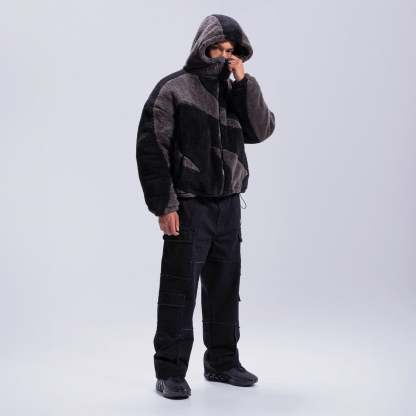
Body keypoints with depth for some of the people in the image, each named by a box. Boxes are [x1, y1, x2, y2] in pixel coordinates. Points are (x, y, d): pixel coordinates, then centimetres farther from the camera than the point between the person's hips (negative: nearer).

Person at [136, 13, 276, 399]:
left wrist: (243, 81, -8)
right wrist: (164, 205, -15)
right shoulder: (173, 89, -5)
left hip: (229, 207, 6)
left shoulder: (234, 90, 13)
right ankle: (170, 372, 5)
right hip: (188, 207, -6)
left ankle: (222, 362, 26)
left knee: (225, 288, 13)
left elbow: (261, 129, 0)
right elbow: (151, 148, -9)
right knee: (179, 291, -3)